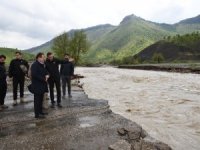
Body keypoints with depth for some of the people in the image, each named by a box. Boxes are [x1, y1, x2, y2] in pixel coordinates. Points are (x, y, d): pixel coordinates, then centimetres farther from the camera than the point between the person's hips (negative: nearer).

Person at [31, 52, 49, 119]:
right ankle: (37, 114, 2)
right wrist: (44, 79, -18)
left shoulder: (42, 65, 16)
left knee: (40, 99, 16)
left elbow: (45, 72, 22)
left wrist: (47, 75, -2)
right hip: (37, 86, -9)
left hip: (42, 85, 9)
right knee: (37, 100, -4)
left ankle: (40, 111, 26)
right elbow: (35, 75, -24)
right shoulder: (35, 65, -14)